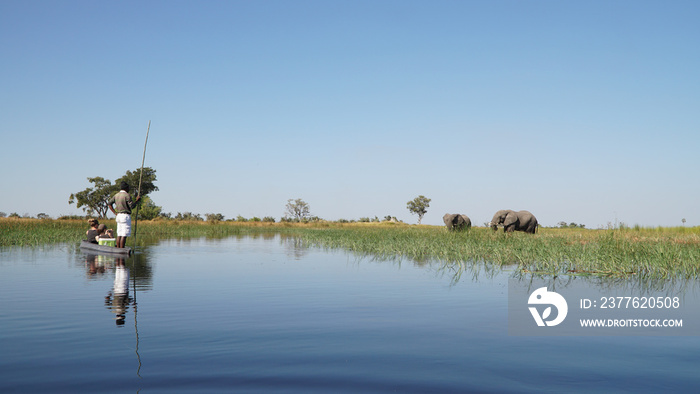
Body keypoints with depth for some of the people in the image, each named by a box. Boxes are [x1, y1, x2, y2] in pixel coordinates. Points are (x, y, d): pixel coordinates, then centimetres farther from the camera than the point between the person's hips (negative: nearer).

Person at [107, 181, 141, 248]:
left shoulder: (116, 195, 13)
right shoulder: (127, 195, -10)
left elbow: (109, 203, 14)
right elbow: (131, 206, -14)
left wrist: (115, 212, 12)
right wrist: (137, 200, -1)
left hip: (119, 215, 8)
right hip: (126, 216, -8)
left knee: (119, 235, 8)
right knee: (124, 235, -8)